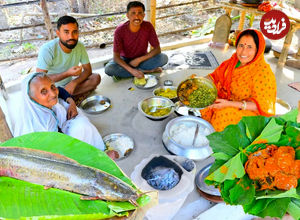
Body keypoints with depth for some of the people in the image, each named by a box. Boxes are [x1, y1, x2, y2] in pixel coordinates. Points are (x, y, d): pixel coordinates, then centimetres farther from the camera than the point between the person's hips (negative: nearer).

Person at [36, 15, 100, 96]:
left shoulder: (80, 46, -8)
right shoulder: (47, 49, -22)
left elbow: (88, 70, -1)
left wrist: (74, 82, -20)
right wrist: (67, 73, -34)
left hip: (68, 85, 5)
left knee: (96, 78, -14)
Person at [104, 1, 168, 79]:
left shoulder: (148, 26, -17)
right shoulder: (120, 30, -22)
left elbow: (157, 49, -12)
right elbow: (116, 56, -23)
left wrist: (139, 60, -22)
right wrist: (132, 70, -38)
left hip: (142, 59, 1)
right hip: (125, 60, -1)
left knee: (164, 58, -23)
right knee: (108, 69, -31)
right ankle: (145, 71, -20)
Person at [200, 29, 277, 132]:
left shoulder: (263, 72, -21)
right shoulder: (234, 61, -2)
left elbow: (261, 104, -21)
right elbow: (216, 76, 8)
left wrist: (229, 104, -30)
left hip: (250, 112, -6)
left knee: (225, 113, -30)